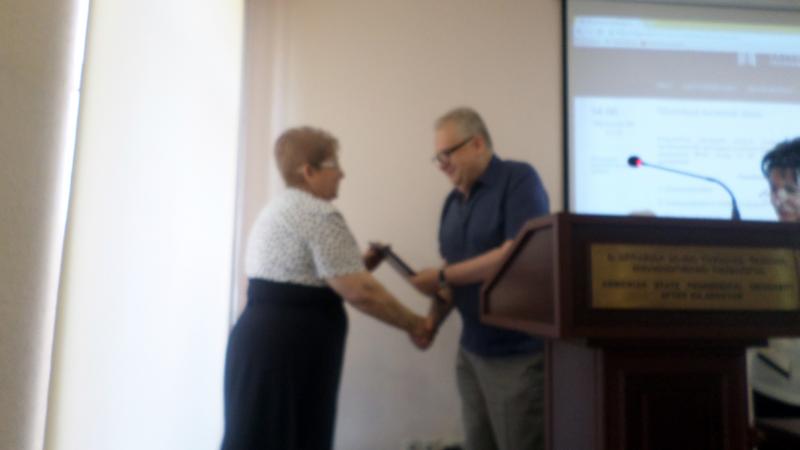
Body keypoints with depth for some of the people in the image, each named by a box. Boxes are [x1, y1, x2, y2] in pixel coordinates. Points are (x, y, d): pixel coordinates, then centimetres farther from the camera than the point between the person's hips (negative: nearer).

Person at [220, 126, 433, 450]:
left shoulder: (275, 208, 17)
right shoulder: (319, 214, -14)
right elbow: (358, 291, -19)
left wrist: (354, 263, 18)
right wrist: (413, 324, -8)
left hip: (259, 339, 10)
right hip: (288, 350, -9)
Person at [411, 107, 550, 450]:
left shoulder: (519, 179, -10)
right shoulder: (453, 201, 11)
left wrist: (442, 277, -15)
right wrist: (433, 320, -2)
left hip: (520, 350, -7)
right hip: (471, 349, 7)